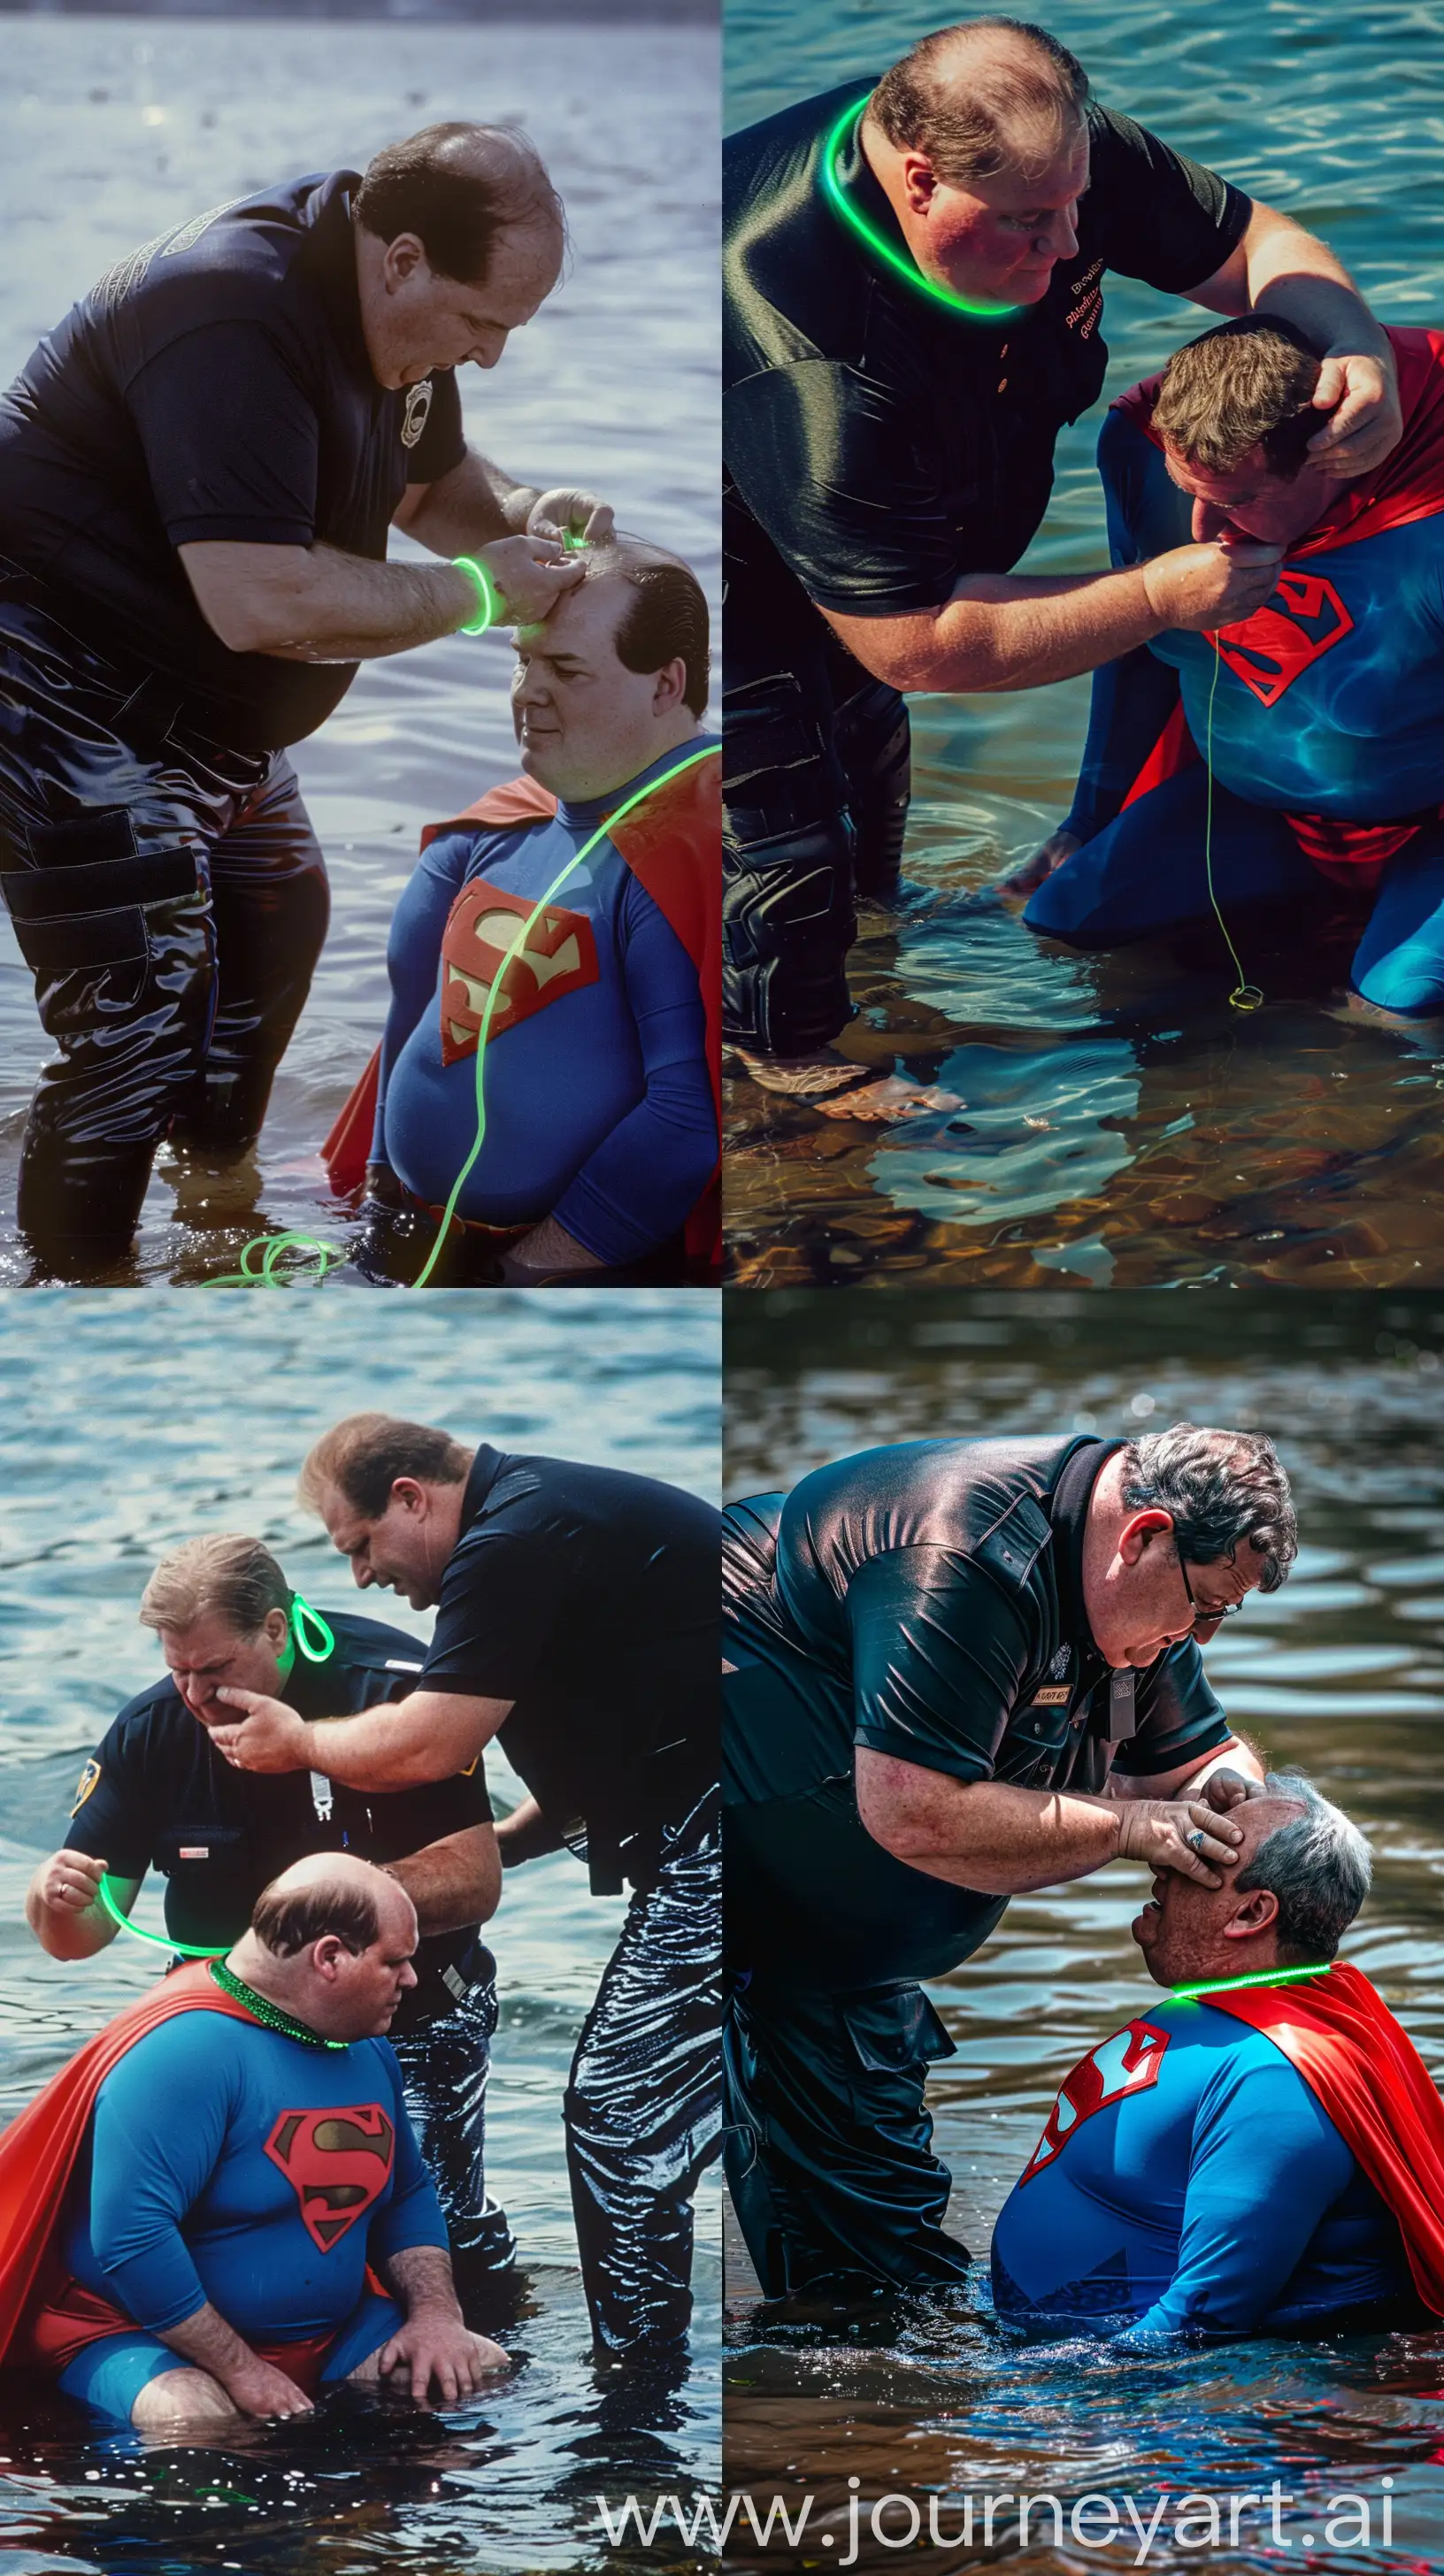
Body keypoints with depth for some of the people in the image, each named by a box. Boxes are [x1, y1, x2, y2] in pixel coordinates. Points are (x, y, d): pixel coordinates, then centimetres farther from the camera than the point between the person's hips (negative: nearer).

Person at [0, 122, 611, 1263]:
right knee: (139, 1025, -16)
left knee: (276, 924, 22)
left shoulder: (393, 311, 1)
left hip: (209, 717, 11)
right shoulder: (237, 316, -31)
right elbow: (265, 602, -37)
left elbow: (431, 478, 20)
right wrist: (480, 592, -26)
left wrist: (524, 517, -3)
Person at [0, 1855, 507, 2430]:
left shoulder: (366, 2051, 8)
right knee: (193, 2422, -39)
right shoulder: (183, 2050, -23)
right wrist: (240, 2372, -26)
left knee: (486, 2373, -3)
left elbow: (407, 2196, 22)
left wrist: (435, 2313, 2)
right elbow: (129, 2236, -31)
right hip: (145, 2335, -9)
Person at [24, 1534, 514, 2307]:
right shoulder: (151, 1730, -7)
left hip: (410, 2015, -3)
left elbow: (475, 1881, -23)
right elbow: (82, 1934, -6)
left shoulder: (396, 1688, -19)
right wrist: (56, 1901, -31)